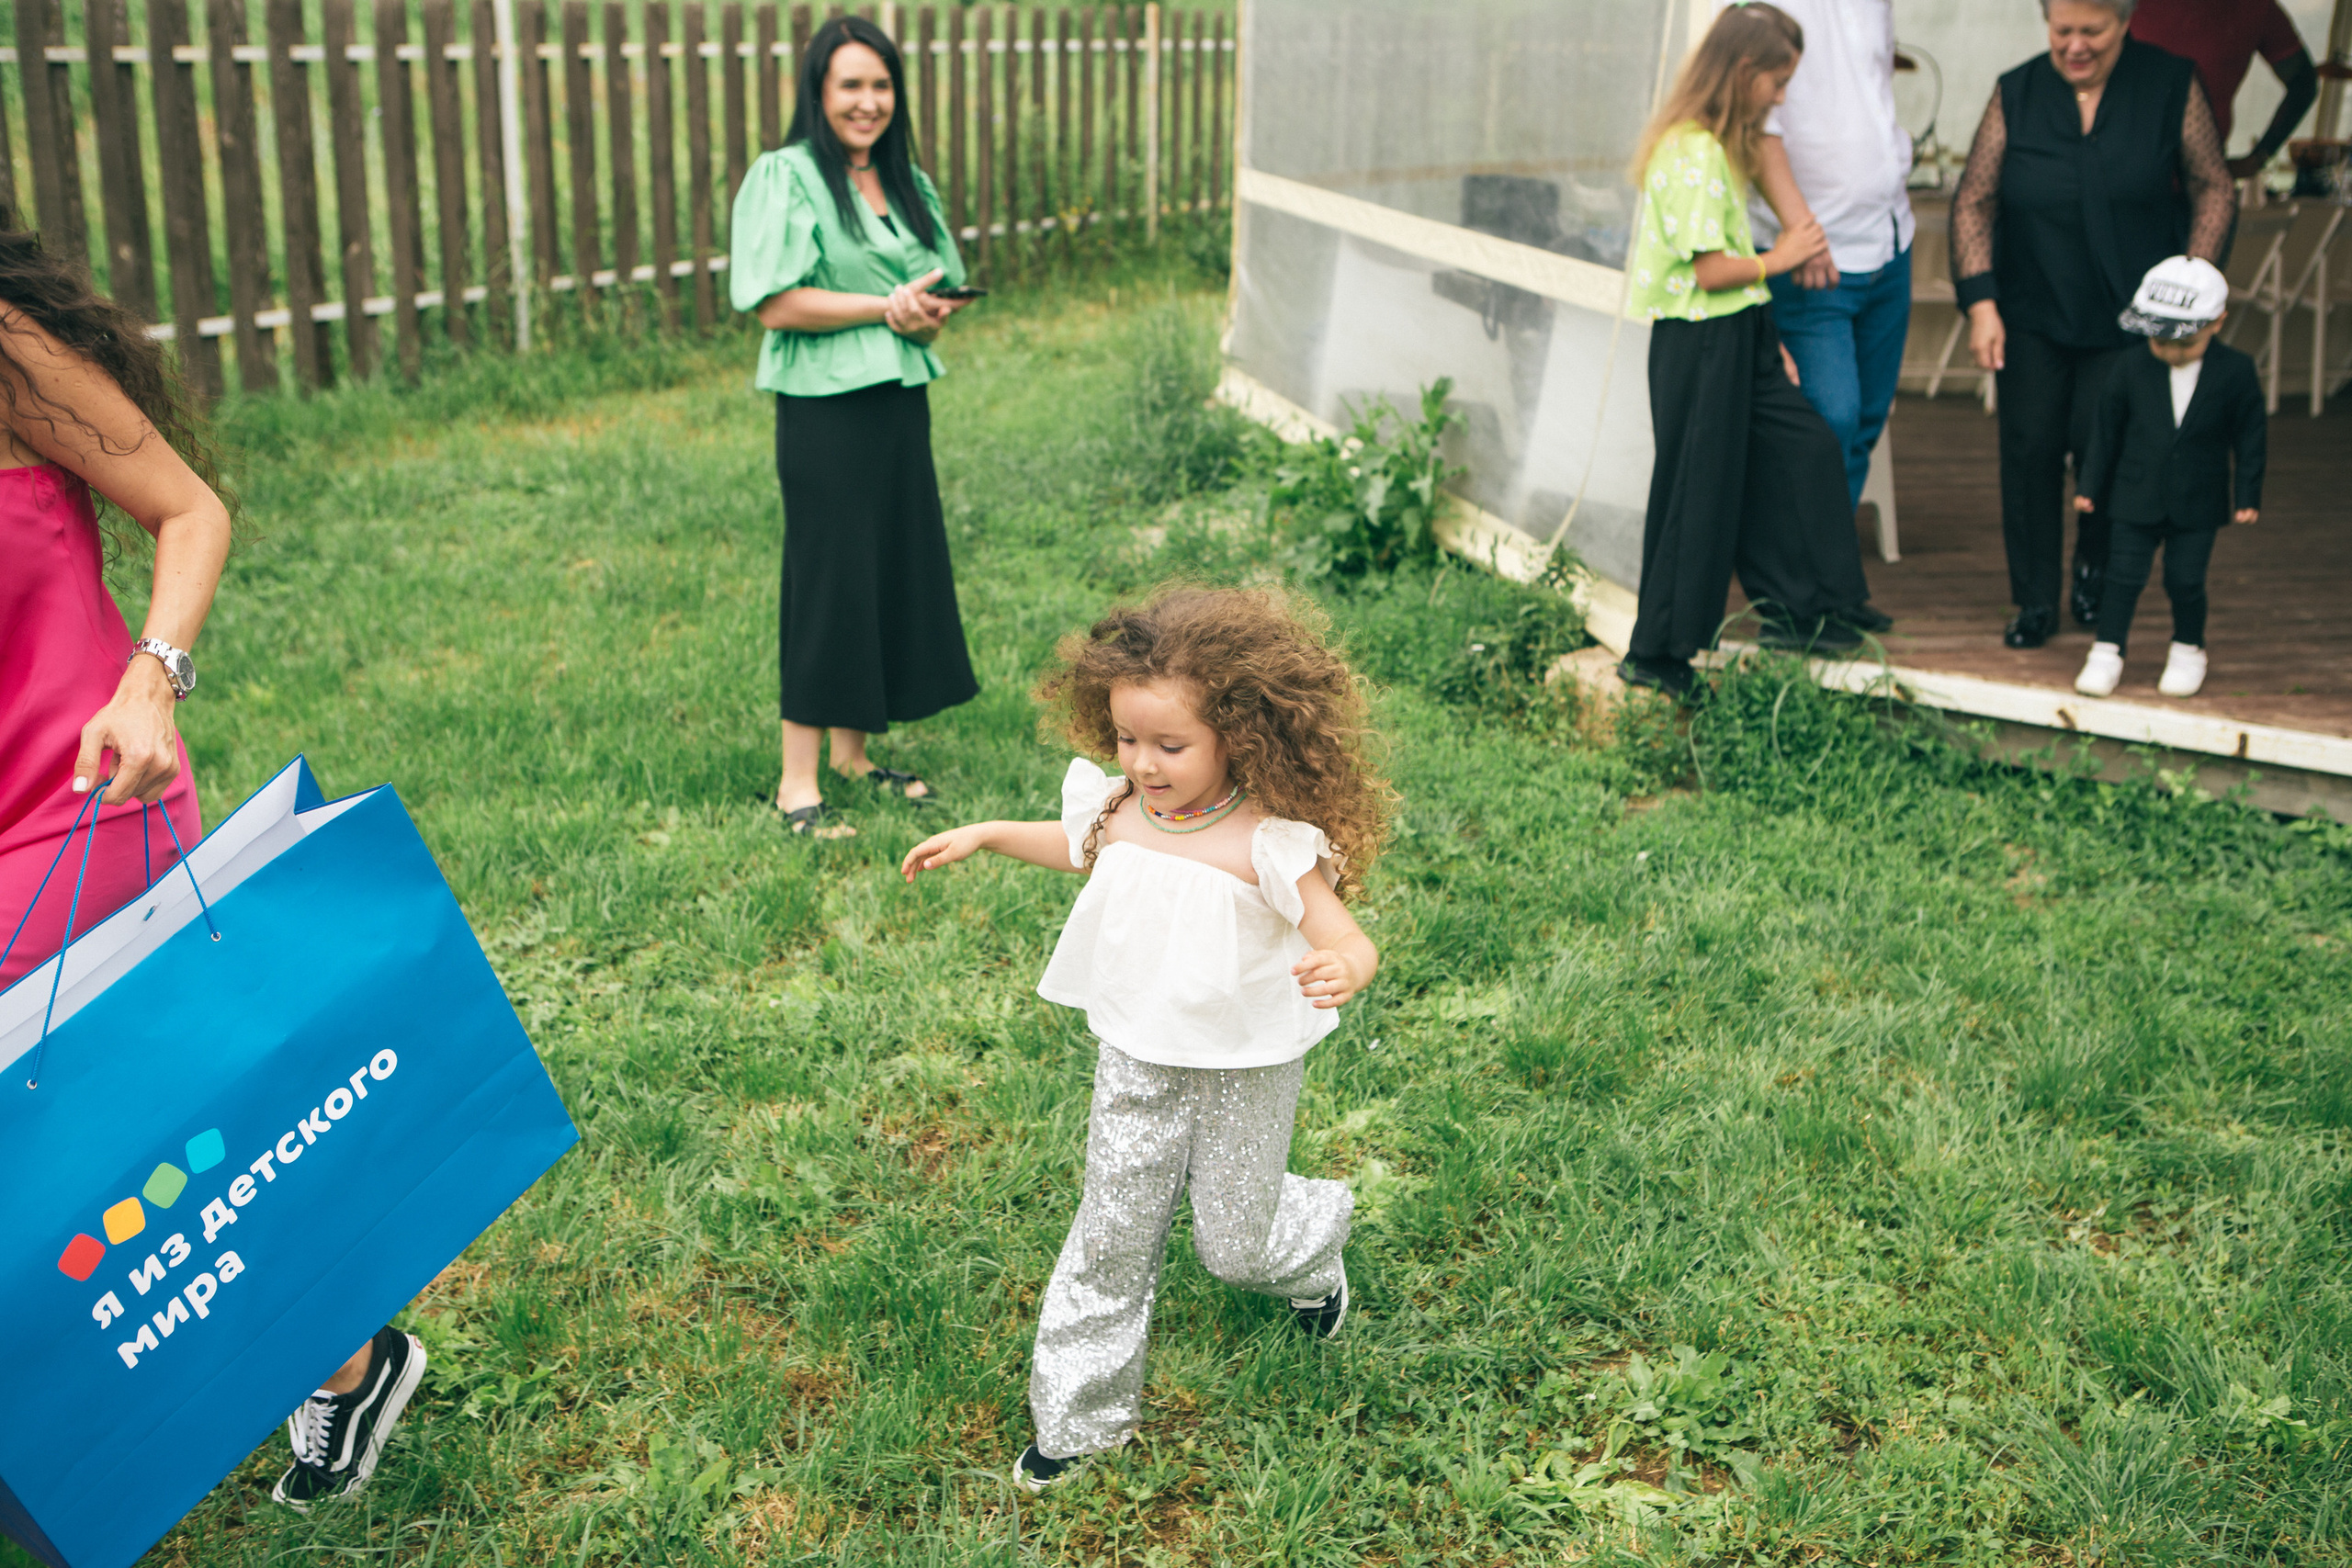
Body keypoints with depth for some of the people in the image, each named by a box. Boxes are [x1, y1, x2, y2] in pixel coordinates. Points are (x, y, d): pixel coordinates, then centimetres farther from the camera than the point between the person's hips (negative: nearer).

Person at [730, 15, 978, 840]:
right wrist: (886, 307, -18)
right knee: (829, 581, -6)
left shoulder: (908, 184, 15)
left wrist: (932, 312, -5)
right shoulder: (784, 178, -7)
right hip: (825, 409, -7)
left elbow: (944, 291, 19)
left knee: (898, 573, 10)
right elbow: (775, 305, -16)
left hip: (901, 402, 7)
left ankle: (852, 754, 24)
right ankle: (797, 783, 2)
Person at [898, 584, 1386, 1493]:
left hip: (1244, 1071, -4)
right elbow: (1077, 849, 19)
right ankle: (1078, 1416, 24)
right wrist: (983, 835, 15)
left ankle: (1313, 1249, 46)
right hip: (1135, 1062, 4)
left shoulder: (1269, 842, -25)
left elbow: (1350, 946, -29)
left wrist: (1341, 971, -52)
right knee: (1111, 1234, 9)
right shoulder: (1119, 810, -7)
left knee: (1233, 1245, 10)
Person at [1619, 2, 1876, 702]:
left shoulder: (1722, 146, 13)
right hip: (1699, 344, -10)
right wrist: (1778, 259, -6)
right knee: (1699, 494, -2)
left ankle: (1794, 610, 17)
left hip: (1739, 336, 10)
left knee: (1804, 450, 9)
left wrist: (1768, 337, 13)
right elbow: (1710, 270, -22)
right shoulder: (1692, 152, -19)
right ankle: (1656, 654, 9)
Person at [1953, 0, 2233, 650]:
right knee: (2029, 447, -1)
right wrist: (1981, 303, -8)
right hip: (2032, 316, 2)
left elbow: (2212, 188, 4)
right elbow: (1973, 201, 1)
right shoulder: (2017, 94, 0)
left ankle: (2096, 561, 23)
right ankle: (2035, 602, 12)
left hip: (2129, 317, -1)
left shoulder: (2171, 86, -2)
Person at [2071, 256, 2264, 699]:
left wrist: (2248, 495, 0)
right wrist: (2091, 485, 5)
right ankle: (2108, 652, 10)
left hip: (2198, 503, 0)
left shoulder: (2235, 372, -7)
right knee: (2124, 576, -1)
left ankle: (2189, 650, 25)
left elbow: (2251, 435, 1)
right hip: (2135, 498, 1)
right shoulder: (2132, 370, -7)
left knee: (2185, 580, 5)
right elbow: (2106, 430, 3)